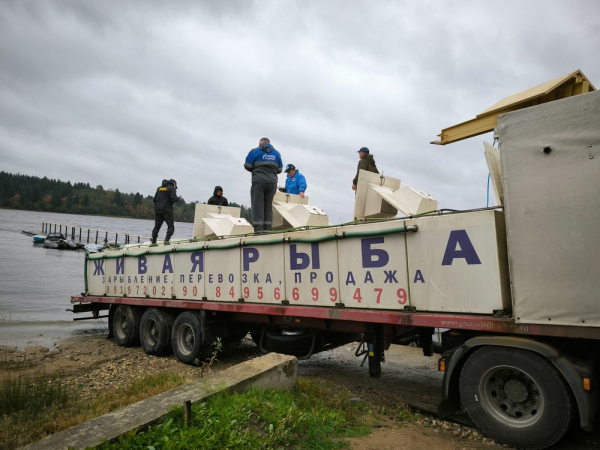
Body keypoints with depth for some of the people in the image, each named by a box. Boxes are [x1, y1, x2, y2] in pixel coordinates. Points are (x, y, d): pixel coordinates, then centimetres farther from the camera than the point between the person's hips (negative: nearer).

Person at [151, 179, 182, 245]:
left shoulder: (159, 188, 18)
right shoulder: (172, 188, -1)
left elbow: (155, 199, 16)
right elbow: (174, 199, -13)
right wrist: (179, 198, 5)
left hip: (158, 210, 6)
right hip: (167, 210, -6)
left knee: (157, 226, 11)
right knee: (171, 227, -1)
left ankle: (153, 242, 11)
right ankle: (166, 240, -16)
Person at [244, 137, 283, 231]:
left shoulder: (255, 151, 5)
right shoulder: (276, 153, 15)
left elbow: (247, 166, 5)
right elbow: (279, 169, 17)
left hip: (259, 182, -3)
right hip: (272, 182, 3)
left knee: (257, 207, -3)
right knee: (268, 208, 9)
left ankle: (258, 231, -9)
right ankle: (267, 230, 6)